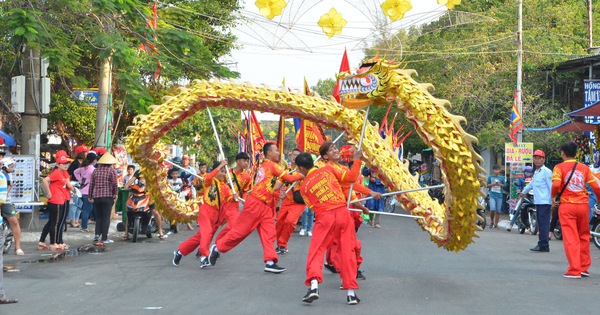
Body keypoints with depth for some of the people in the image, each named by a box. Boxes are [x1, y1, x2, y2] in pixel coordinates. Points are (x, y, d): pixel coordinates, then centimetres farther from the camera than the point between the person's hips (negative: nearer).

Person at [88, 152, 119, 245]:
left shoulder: (96, 170, 11)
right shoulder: (111, 170, -3)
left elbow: (91, 184, 10)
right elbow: (114, 184, -11)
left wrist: (90, 196, 15)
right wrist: (115, 194, 2)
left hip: (96, 196, 4)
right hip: (107, 196, -4)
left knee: (98, 217, 14)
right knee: (106, 217, 0)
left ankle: (97, 235, 1)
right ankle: (104, 238, -1)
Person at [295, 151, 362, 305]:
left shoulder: (304, 186, 9)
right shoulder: (328, 169, 8)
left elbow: (312, 207, 11)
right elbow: (351, 177, 4)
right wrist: (357, 160, 16)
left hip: (324, 217, -1)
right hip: (343, 212, 1)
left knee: (316, 251, 6)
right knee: (347, 252, 7)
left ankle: (313, 286, -15)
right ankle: (351, 293, 8)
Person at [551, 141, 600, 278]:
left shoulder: (559, 167, -2)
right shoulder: (584, 168, 7)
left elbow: (556, 184, -18)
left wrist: (553, 196, 0)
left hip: (567, 206, -3)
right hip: (583, 205, 3)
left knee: (570, 238, -2)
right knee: (584, 237, 16)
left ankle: (574, 270, -4)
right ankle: (584, 268, 21)